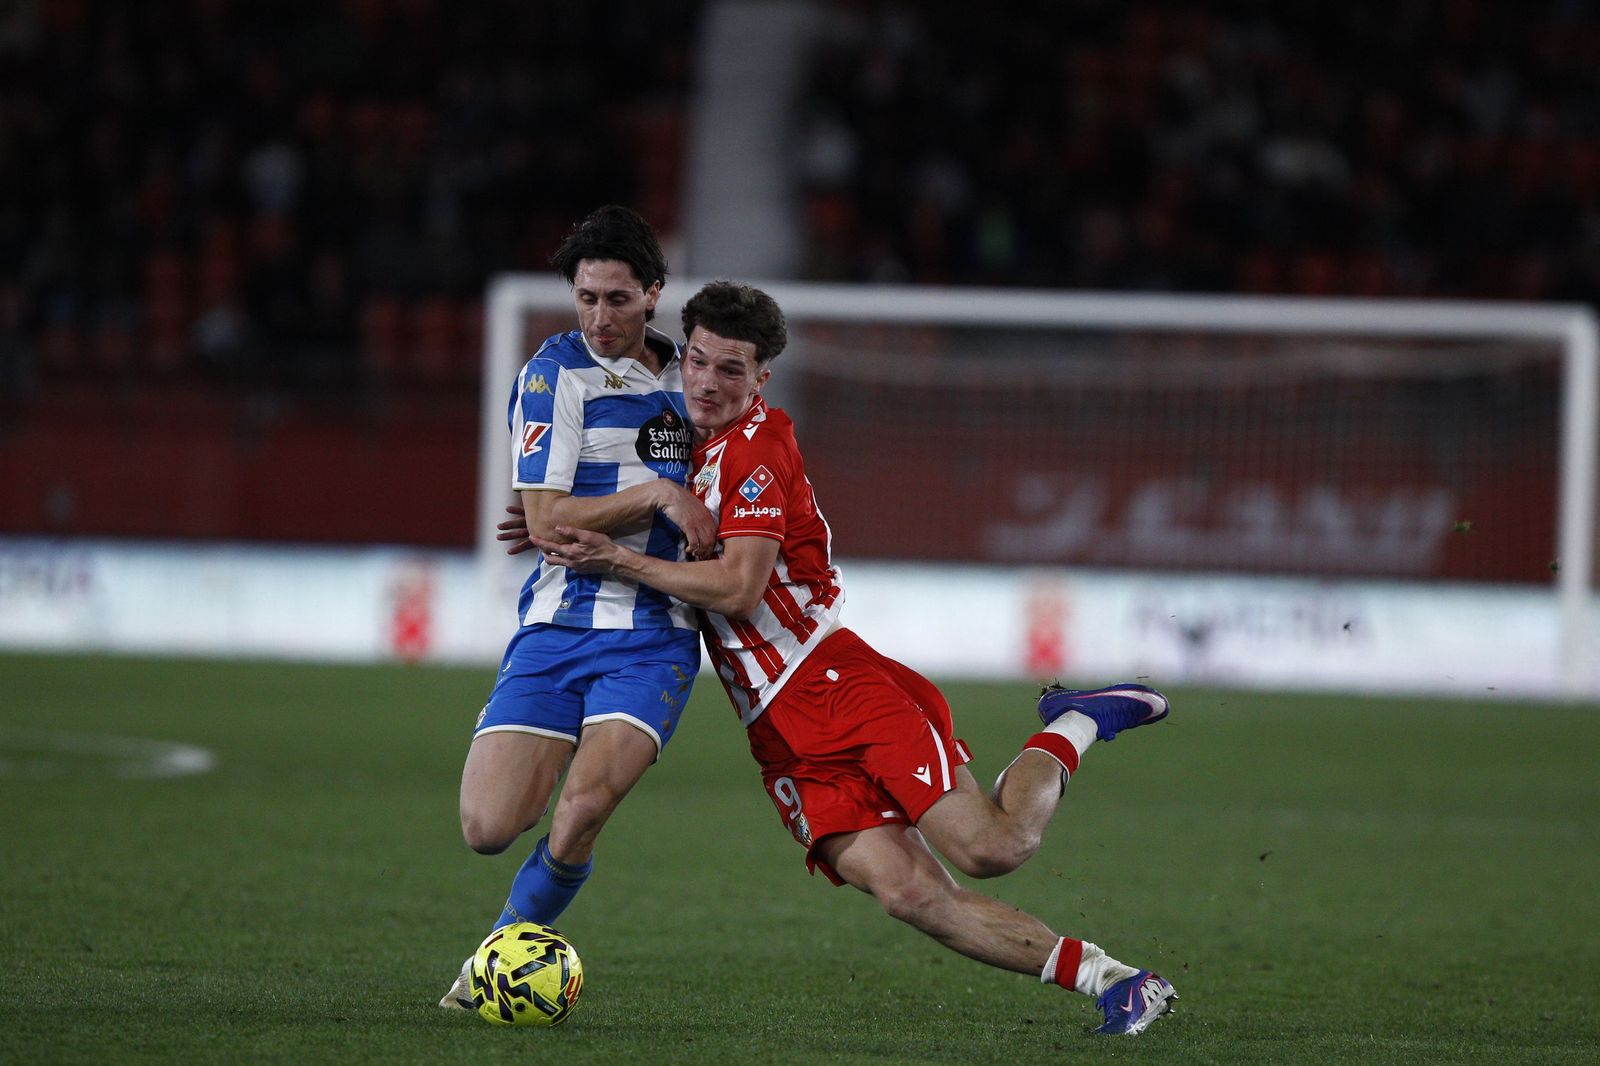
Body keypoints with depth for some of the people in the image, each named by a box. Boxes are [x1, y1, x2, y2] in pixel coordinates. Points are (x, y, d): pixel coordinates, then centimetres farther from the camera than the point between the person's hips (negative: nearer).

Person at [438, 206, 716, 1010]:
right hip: (558, 628, -2)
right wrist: (656, 494, -16)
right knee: (488, 827, -14)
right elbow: (546, 519, -11)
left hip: (655, 634, 2)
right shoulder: (555, 375, -4)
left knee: (582, 811, -20)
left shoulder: (680, 372, 13)